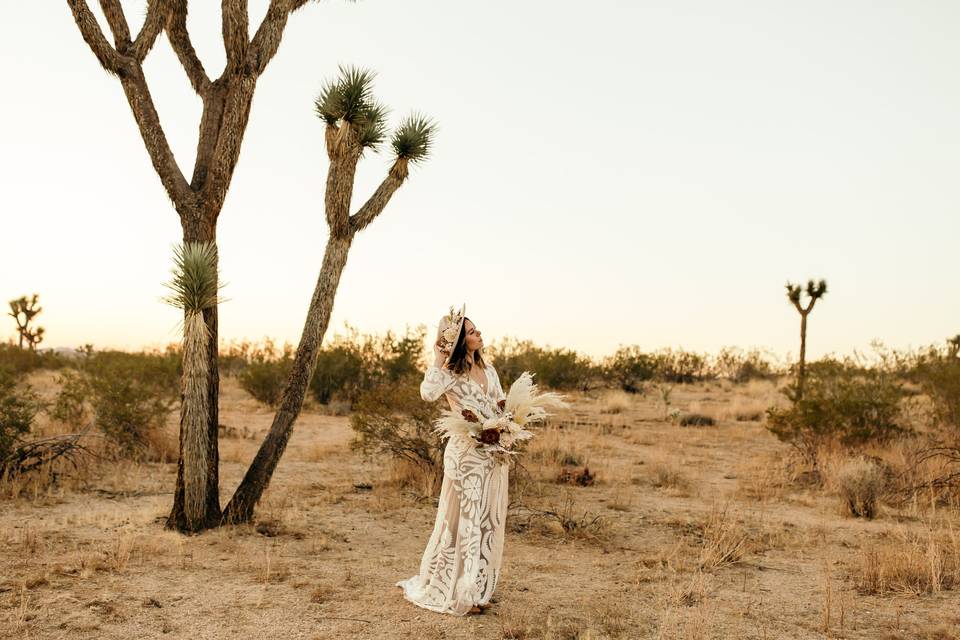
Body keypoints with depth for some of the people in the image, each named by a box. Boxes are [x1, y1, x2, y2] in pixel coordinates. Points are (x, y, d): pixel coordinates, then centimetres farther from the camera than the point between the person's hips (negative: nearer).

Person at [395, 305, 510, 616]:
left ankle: (476, 588, 27)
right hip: (467, 454, -7)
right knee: (465, 520, 1)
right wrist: (439, 358, -23)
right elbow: (427, 393, -32)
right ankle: (456, 593, 14)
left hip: (495, 455, 7)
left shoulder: (488, 367, 9)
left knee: (489, 522, 13)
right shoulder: (451, 372, -11)